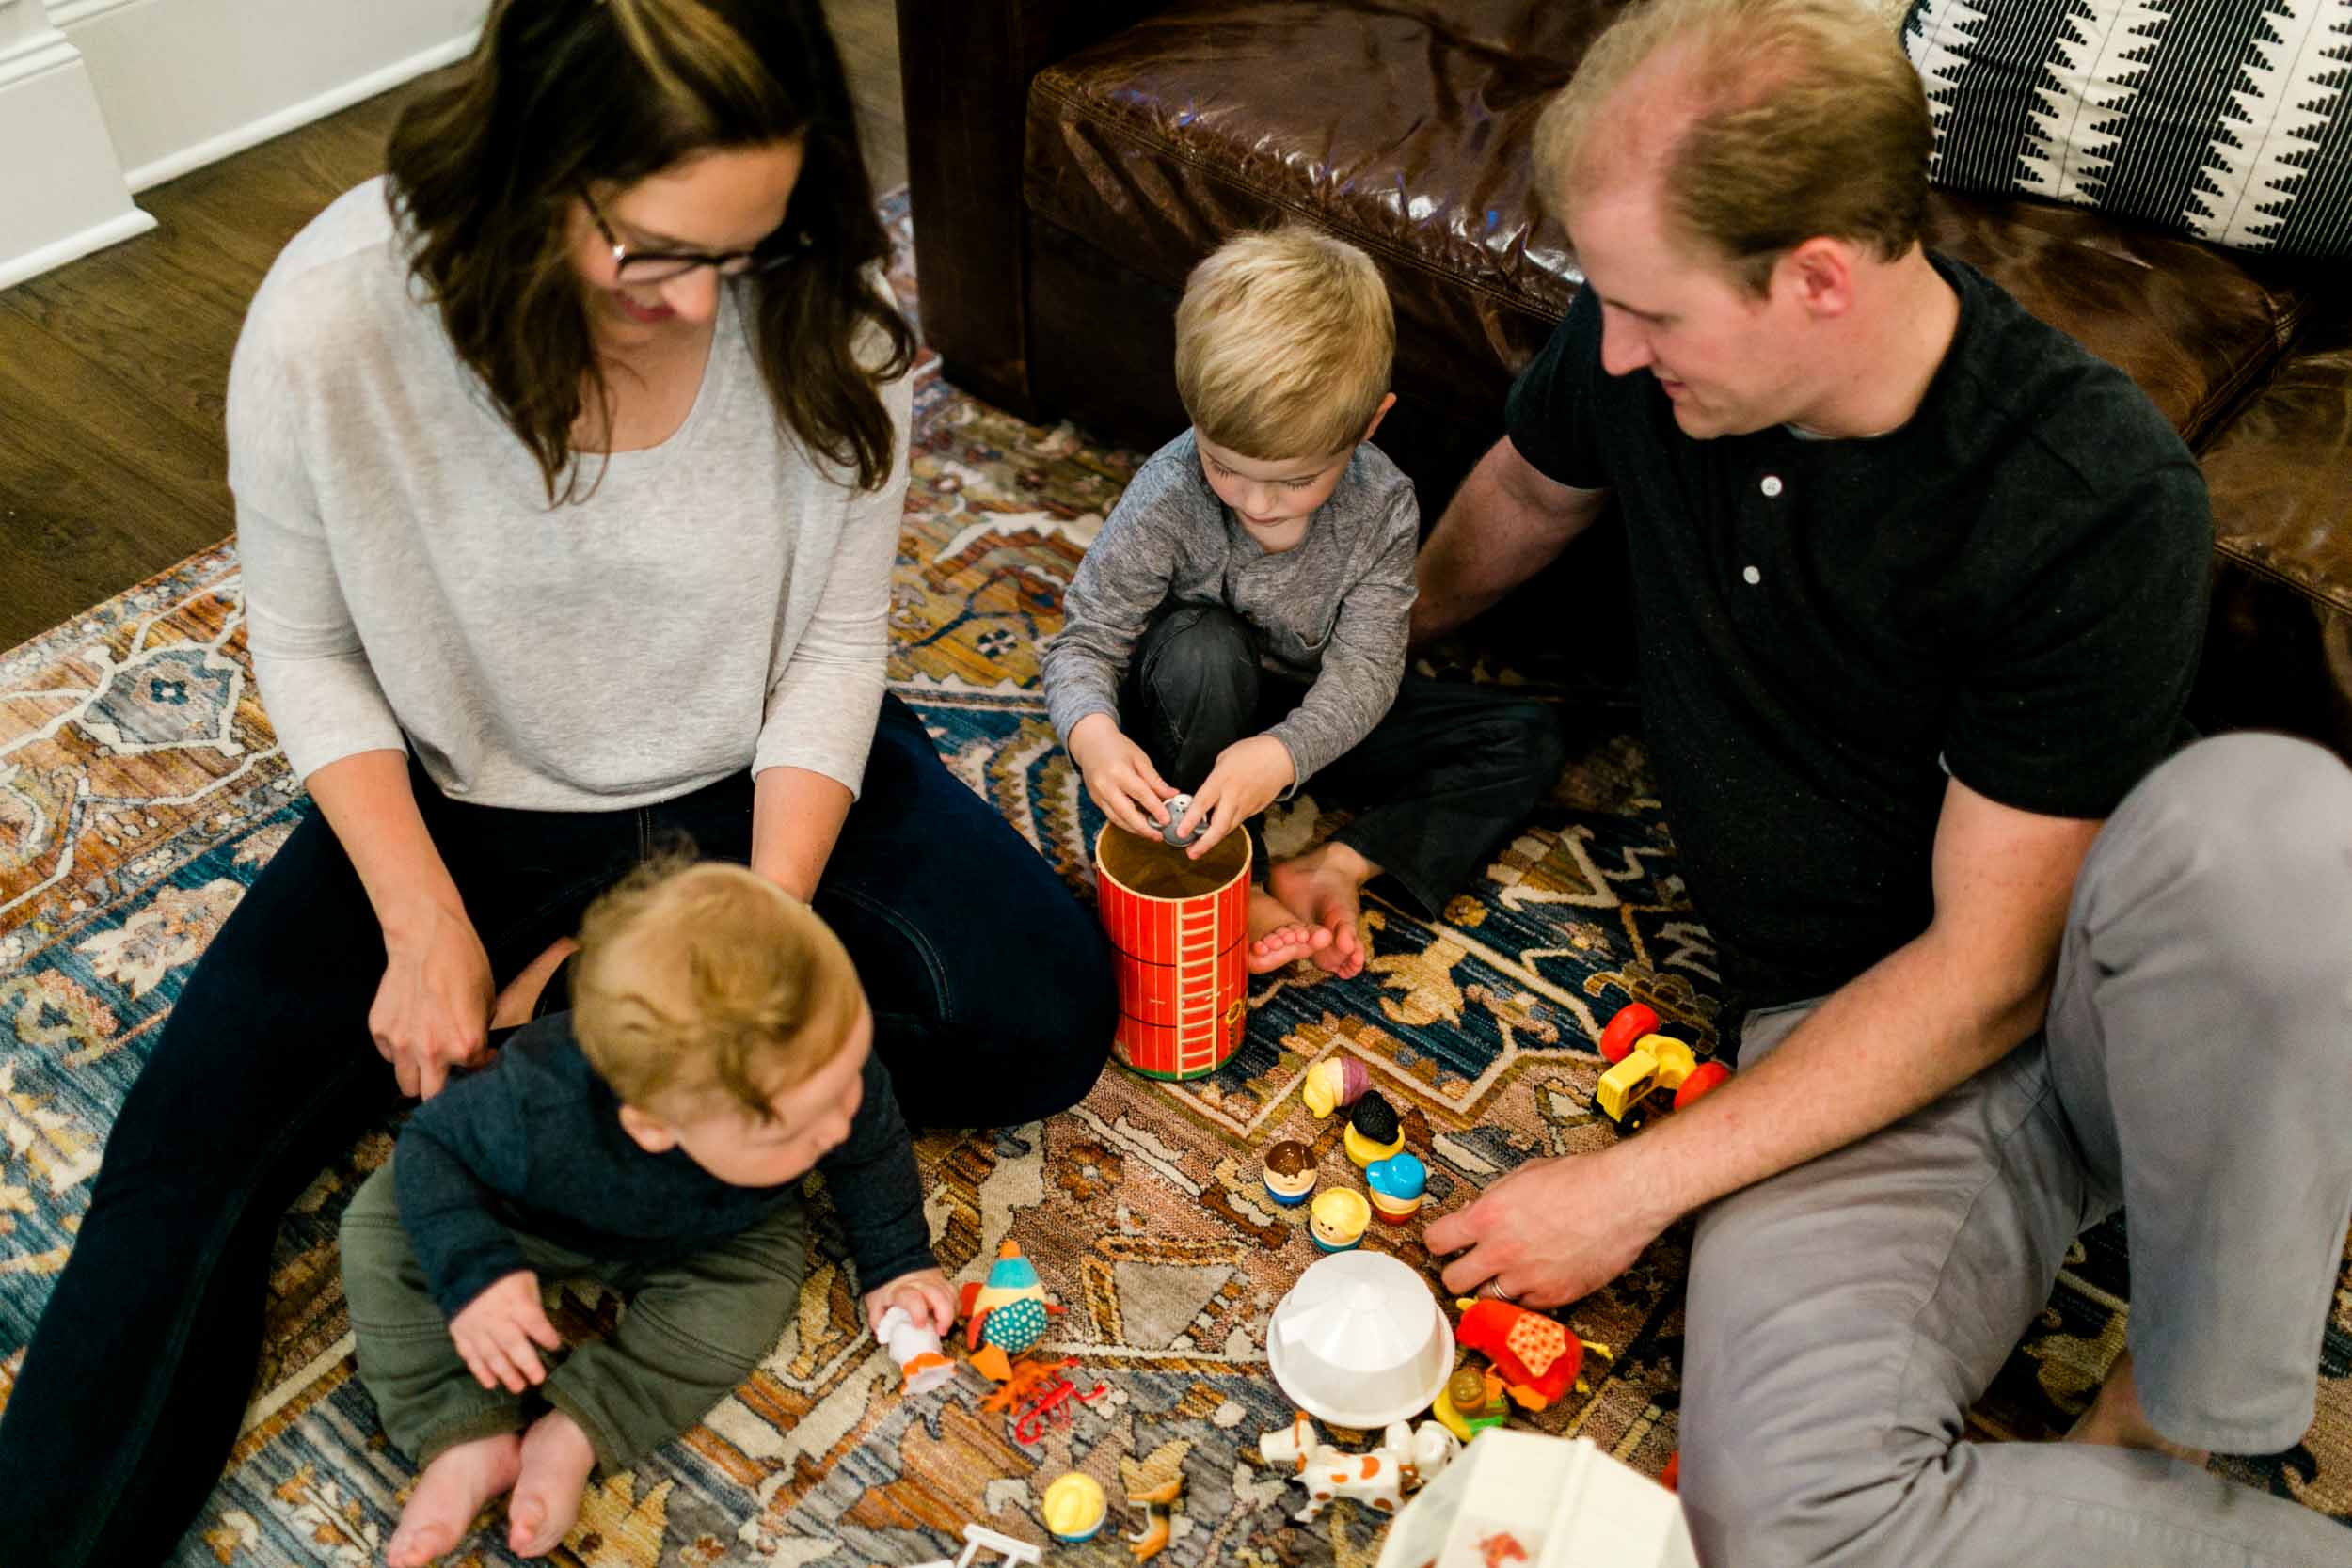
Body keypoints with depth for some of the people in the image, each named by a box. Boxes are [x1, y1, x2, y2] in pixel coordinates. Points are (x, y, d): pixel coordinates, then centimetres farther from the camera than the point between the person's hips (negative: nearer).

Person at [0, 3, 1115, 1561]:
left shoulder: (823, 309, -23)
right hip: (467, 793, -1)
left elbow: (835, 646, -13)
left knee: (1050, 1021, -15)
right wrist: (425, 926, -20)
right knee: (197, 1137, -15)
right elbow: (305, 644, -10)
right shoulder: (333, 318, -26)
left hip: (755, 772, 2)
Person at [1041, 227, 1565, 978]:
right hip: (1198, 715, -3)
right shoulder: (1166, 500, -26)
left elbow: (1364, 669, -24)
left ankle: (1339, 866, -20)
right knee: (1200, 645, -38)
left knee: (1528, 740, -8)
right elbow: (1085, 642, -21)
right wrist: (1093, 733, -45)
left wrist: (1283, 754, -45)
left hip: (1314, 717, 3)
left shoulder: (1383, 506, -21)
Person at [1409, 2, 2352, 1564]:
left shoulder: (2091, 497, -23)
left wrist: (1639, 1184, -19)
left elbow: (1988, 972, -20)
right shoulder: (1634, 352, -7)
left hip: (2083, 1002, -2)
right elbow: (1519, 501, 18)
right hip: (1842, 1025, 3)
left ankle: (2169, 1426, -18)